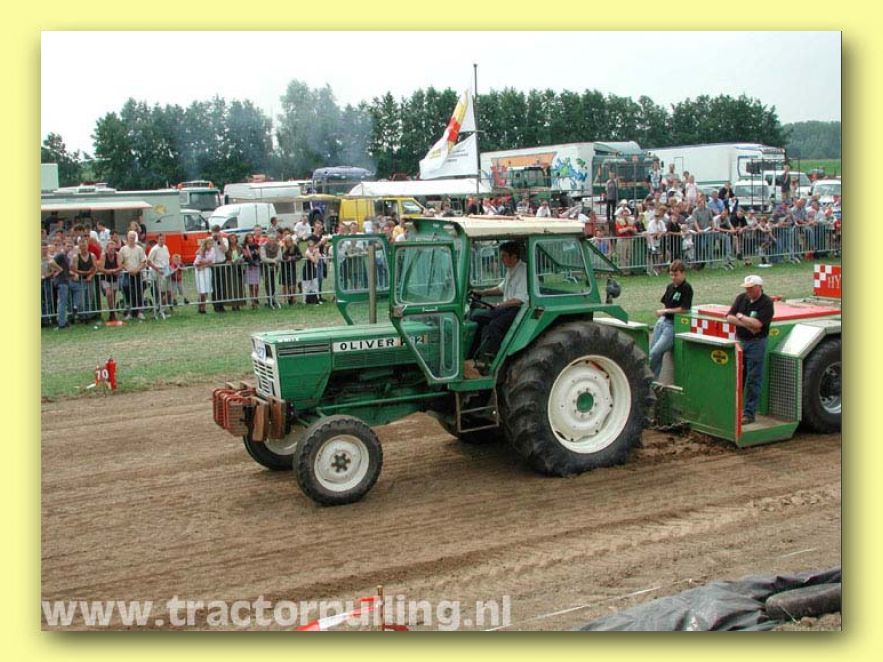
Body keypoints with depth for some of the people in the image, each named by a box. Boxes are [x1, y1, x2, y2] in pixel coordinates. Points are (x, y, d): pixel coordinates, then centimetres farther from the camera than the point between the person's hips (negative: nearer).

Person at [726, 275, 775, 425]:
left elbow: (757, 324, -21)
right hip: (739, 341, 6)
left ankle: (749, 413, 3)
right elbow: (730, 318, -2)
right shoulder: (741, 298, 6)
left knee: (753, 380, -1)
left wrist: (740, 317, -8)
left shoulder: (766, 303, -11)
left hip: (756, 343, -6)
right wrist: (747, 325, -13)